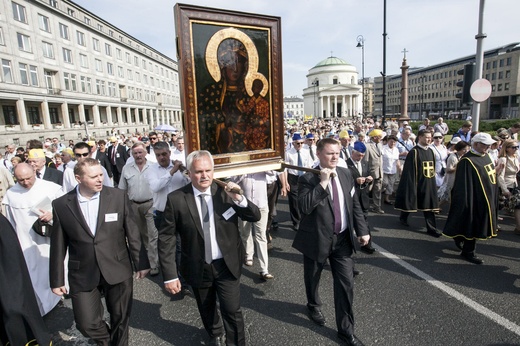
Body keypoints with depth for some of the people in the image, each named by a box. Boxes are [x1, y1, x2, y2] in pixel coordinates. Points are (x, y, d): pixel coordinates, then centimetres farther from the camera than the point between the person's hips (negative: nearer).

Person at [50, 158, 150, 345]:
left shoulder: (119, 196, -8)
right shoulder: (61, 205, -5)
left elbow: (132, 232, -3)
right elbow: (58, 246, 1)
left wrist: (141, 263, -1)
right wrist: (57, 280, 5)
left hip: (118, 270, 0)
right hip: (83, 274, 1)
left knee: (120, 318, 14)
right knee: (86, 323, 7)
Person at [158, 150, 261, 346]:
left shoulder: (225, 191, -11)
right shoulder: (176, 199, -14)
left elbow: (255, 217, -9)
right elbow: (166, 238, -10)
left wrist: (239, 199, -28)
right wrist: (170, 275, -11)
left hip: (227, 265, -1)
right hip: (198, 268, 1)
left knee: (232, 310, 2)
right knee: (207, 310, 23)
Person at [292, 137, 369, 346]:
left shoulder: (346, 174, 2)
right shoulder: (308, 179, -15)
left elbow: (355, 205, 7)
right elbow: (304, 207, -29)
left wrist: (362, 230, 3)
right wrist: (322, 183, -30)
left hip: (342, 238, 4)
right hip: (317, 239, -3)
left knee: (346, 283, 5)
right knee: (313, 279, 19)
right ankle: (314, 305, 52)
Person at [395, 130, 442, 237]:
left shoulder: (430, 151, 7)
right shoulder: (414, 152, -13)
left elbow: (433, 167, 16)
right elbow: (409, 170, -16)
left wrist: (433, 180, 14)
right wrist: (412, 185, -18)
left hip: (429, 184, 6)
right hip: (417, 183, -6)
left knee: (429, 206, 6)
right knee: (410, 201, 12)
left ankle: (431, 228, 10)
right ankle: (403, 218, 35)